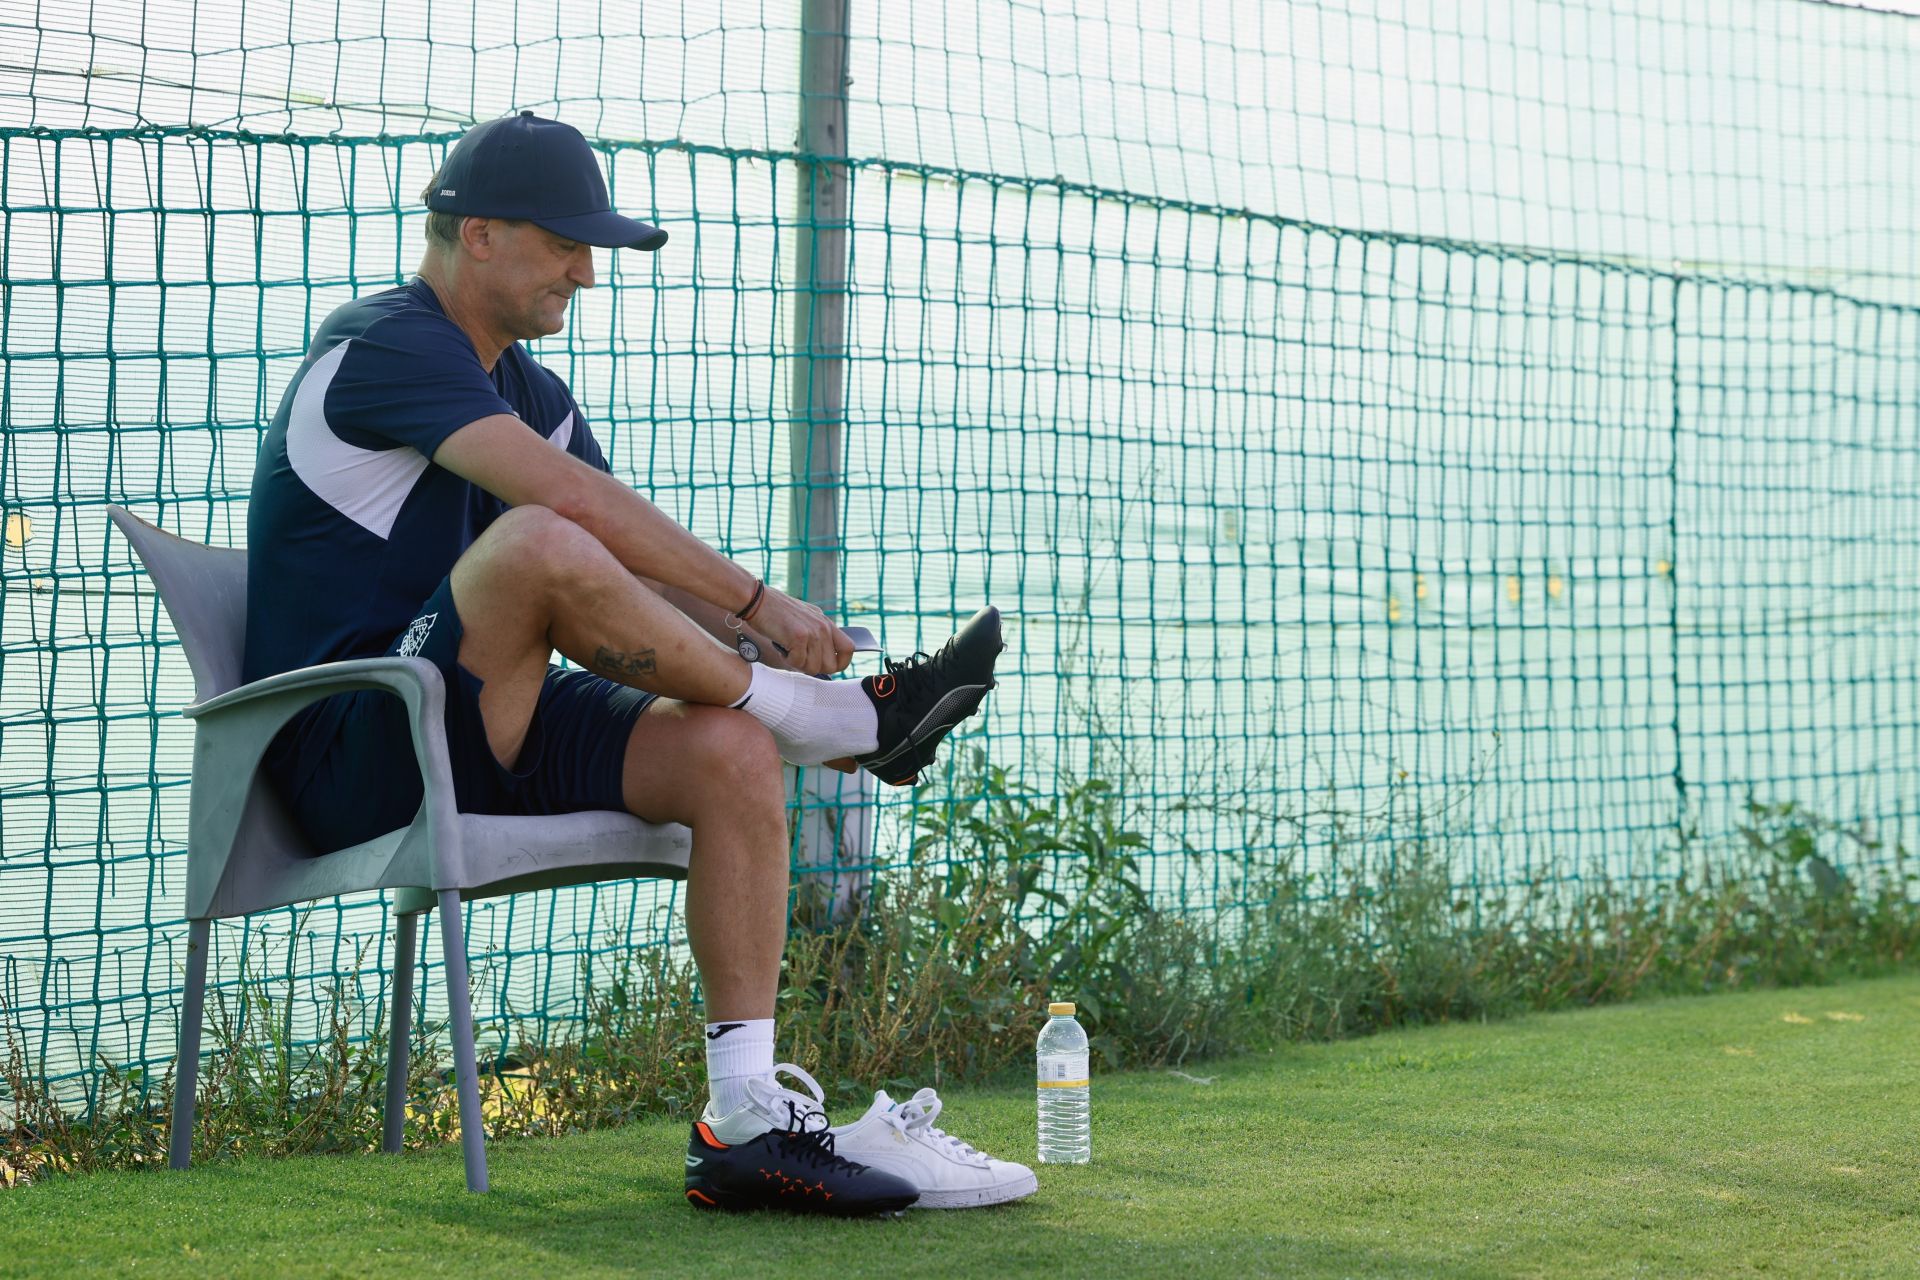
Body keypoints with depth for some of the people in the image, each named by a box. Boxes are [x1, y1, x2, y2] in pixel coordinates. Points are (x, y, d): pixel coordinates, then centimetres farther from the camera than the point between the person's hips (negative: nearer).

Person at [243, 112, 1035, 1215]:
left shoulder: (531, 391, 19)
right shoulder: (386, 343, -11)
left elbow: (636, 566, 12)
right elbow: (571, 497, -25)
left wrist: (747, 630, -7)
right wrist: (755, 602, -24)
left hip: (487, 733, 9)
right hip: (355, 759, -9)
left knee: (731, 751, -15)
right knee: (540, 546, -33)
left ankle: (748, 1122, -17)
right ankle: (843, 719, -15)